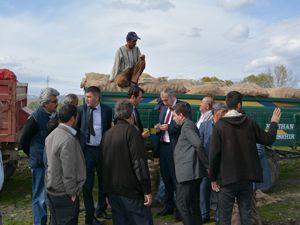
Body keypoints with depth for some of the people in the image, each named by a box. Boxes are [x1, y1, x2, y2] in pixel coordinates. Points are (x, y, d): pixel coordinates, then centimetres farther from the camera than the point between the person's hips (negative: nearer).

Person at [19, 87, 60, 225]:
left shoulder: (54, 115, 2)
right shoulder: (35, 118, -17)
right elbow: (23, 141, -8)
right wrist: (36, 156, 3)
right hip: (40, 163, -6)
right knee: (41, 197, 3)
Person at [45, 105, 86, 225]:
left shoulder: (51, 135, 2)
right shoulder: (69, 140, -24)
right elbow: (68, 172, -24)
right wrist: (72, 193, -12)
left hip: (51, 190, 8)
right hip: (64, 193, -8)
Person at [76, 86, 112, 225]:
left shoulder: (107, 110, -2)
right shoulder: (81, 109, -4)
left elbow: (108, 130, 4)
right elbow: (76, 128, 0)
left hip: (102, 150, 2)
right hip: (87, 150, -2)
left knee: (103, 182, 15)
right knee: (88, 184, 5)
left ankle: (101, 210, 36)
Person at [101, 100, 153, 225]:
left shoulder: (107, 134, 10)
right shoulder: (131, 131, -11)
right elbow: (139, 163, -18)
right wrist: (147, 191, -15)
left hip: (111, 189, 7)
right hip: (130, 190, -7)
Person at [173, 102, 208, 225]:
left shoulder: (187, 126, -11)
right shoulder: (189, 125, 18)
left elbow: (199, 145, -22)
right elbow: (197, 145, 18)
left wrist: (207, 165, -17)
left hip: (188, 172, -10)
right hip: (193, 173, 10)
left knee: (181, 203, -5)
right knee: (193, 204, 15)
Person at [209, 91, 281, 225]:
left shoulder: (219, 125, -11)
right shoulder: (249, 123, -2)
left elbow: (214, 154, -12)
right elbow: (268, 139, 8)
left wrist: (213, 178, -2)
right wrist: (274, 123, 26)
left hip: (227, 178, -3)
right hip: (247, 178, 3)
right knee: (246, 214, 15)